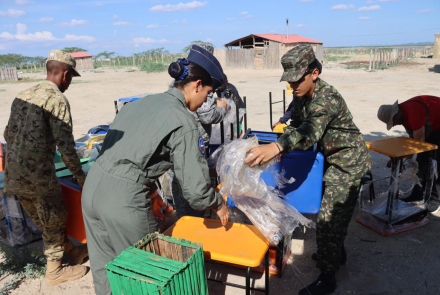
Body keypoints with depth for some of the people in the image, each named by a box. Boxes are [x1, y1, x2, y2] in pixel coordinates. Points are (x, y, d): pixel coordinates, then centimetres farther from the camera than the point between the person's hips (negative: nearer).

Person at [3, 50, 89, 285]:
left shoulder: (22, 96, 12)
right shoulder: (57, 99, -13)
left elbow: (8, 134, 18)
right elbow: (65, 144, -16)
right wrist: (80, 176, -7)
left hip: (13, 175, 8)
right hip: (38, 175, -8)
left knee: (43, 220, 20)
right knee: (55, 220, 11)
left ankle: (71, 252, 38)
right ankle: (55, 270, 27)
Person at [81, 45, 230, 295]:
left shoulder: (143, 101, 11)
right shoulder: (183, 122, -11)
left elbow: (124, 149, 13)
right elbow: (196, 189, -12)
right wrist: (219, 204, 9)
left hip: (93, 187, 8)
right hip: (124, 200, -8)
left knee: (104, 266, 23)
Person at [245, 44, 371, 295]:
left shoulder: (326, 98, -32)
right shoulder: (301, 95, -4)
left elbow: (310, 131, -50)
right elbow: (297, 123, 6)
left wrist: (275, 147, -66)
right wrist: (280, 147, -11)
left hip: (348, 161, -9)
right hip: (333, 158, 9)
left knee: (329, 219, -6)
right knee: (332, 211, 22)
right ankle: (336, 254, 44)